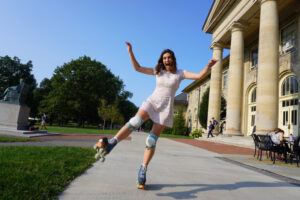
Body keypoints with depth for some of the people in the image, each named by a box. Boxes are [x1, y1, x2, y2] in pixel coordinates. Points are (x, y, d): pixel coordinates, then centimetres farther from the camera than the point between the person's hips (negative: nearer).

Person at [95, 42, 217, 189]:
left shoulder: (180, 73, 6)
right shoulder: (158, 71, 11)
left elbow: (199, 76, -4)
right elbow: (137, 68, 9)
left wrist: (208, 66, -21)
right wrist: (130, 51, 2)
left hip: (165, 108, -1)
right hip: (151, 102, 1)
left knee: (152, 140, -3)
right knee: (135, 121, -30)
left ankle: (143, 170, 6)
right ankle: (110, 144, -41)